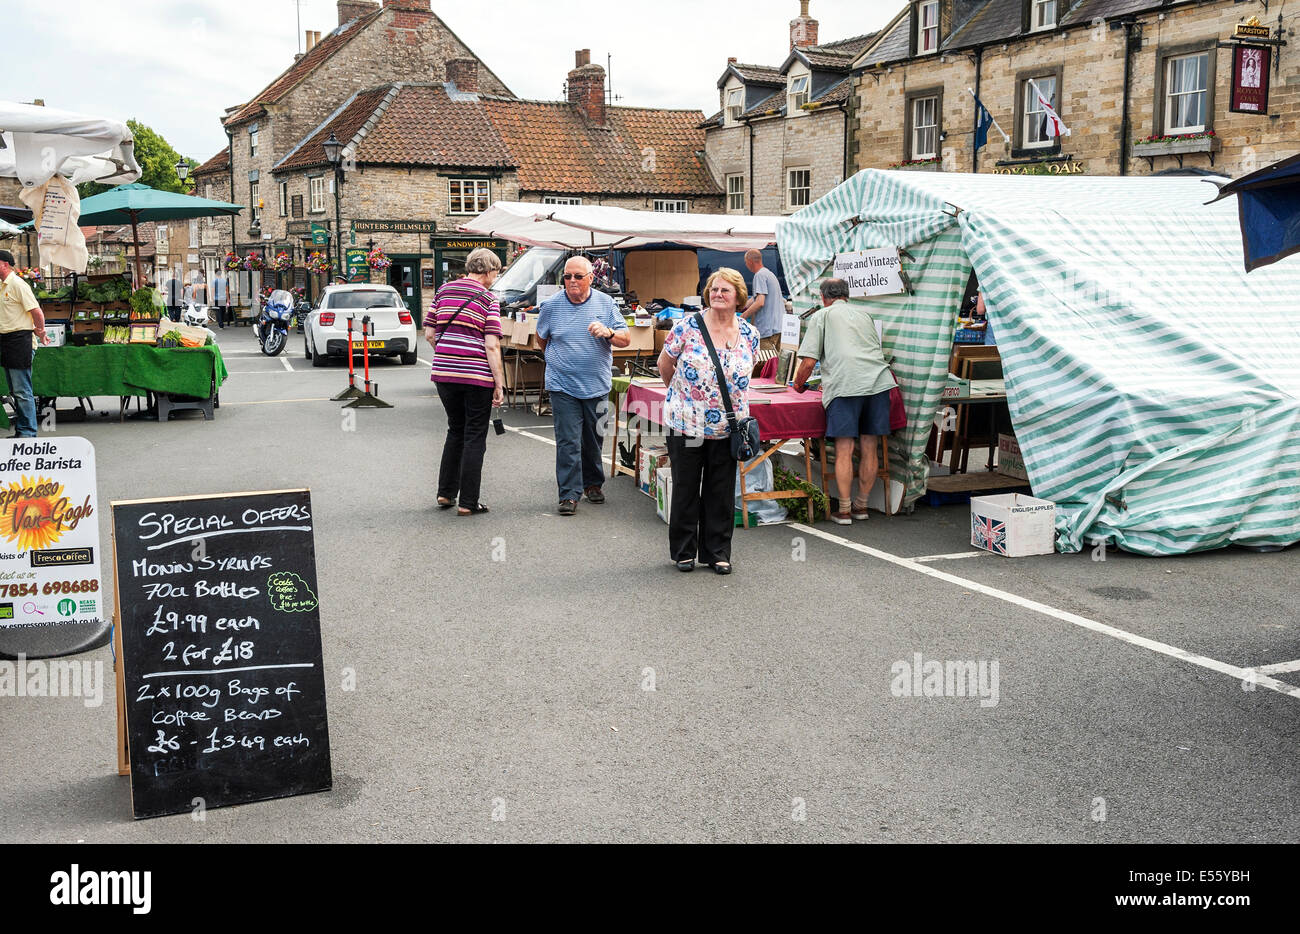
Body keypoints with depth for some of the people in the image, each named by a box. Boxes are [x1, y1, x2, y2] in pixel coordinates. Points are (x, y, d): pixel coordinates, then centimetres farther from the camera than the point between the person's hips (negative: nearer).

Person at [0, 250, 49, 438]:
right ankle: (20, 432, 18)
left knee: (22, 391, -9)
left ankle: (28, 432, -6)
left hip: (20, 341, -9)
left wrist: (40, 332, -5)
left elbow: (37, 313, -17)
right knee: (16, 392, 12)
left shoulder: (18, 284, -12)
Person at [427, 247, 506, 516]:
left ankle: (446, 493, 22)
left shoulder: (444, 290, 9)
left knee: (456, 431, 21)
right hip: (477, 376, -5)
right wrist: (499, 383, -10)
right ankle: (468, 502, 5)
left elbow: (429, 334, 10)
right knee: (474, 437, 4)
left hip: (443, 373, 5)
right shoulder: (488, 299, -6)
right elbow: (492, 345, -14)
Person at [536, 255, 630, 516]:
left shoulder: (605, 303, 1)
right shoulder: (551, 305, 0)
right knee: (568, 442, -7)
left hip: (597, 386, 2)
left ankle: (592, 484, 30)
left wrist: (609, 333, -20)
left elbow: (626, 339, -1)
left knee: (594, 439, 13)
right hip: (563, 386, -2)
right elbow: (541, 339, 17)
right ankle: (569, 494, -3)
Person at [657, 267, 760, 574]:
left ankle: (718, 553, 21)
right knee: (686, 489, 9)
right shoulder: (687, 327, -9)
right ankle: (683, 551, 23)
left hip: (727, 428, 2)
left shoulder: (750, 334, 2)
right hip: (686, 424, -2)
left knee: (722, 492, 8)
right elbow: (664, 365, 3)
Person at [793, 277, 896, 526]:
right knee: (869, 448, 10)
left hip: (845, 384, -5)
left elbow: (809, 361, 4)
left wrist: (798, 384, 24)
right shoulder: (864, 314, 28)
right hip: (878, 380, 5)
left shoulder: (821, 316, 13)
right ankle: (862, 505, 20)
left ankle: (844, 510, 1)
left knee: (844, 451, -1)